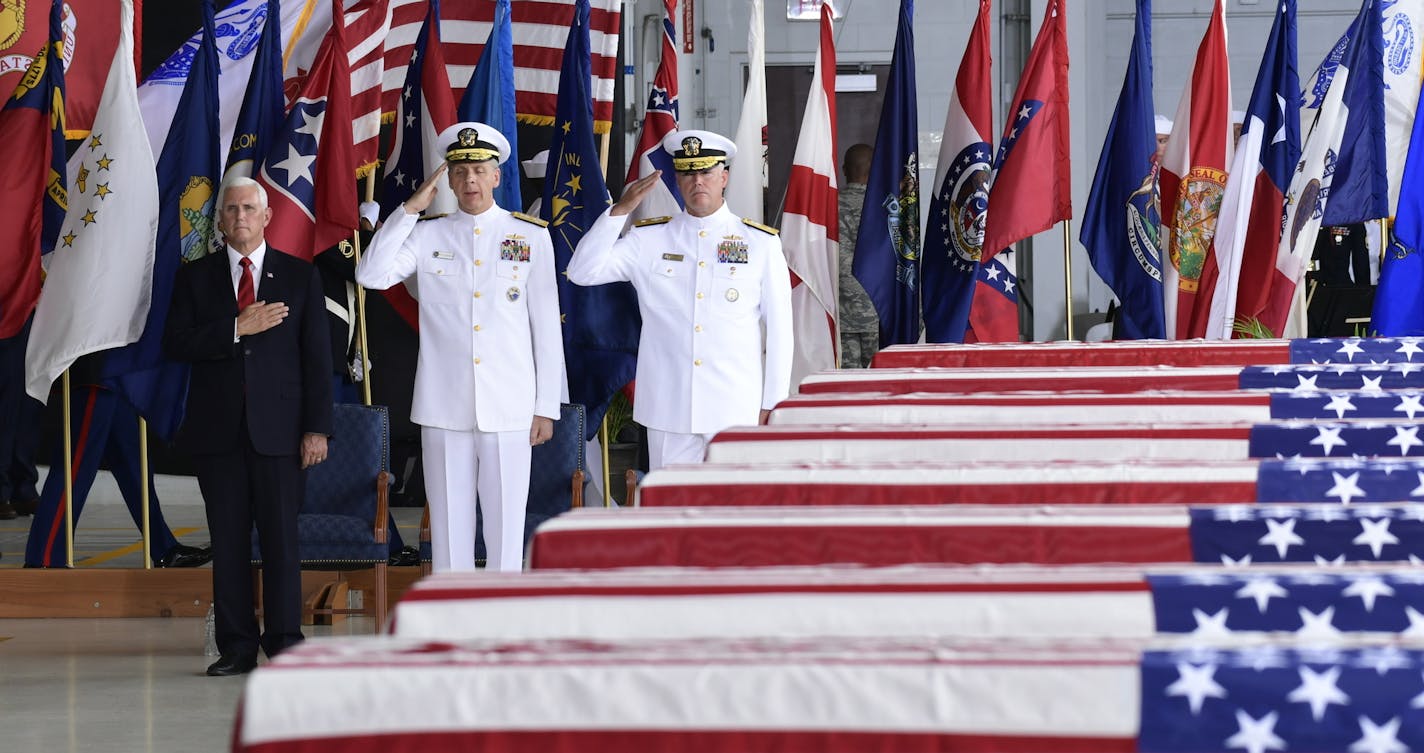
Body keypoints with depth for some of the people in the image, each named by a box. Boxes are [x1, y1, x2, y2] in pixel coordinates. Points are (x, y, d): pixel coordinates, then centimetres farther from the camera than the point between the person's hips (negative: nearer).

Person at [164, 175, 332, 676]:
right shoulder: (195, 278, 9)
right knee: (228, 542, 3)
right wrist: (237, 329, -14)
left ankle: (285, 647, 3)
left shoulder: (300, 277, 7)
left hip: (278, 428, -1)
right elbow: (176, 345, -2)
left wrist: (317, 428, -4)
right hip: (218, 429, 1)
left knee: (280, 539, -2)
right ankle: (237, 648, 8)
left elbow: (317, 357, 3)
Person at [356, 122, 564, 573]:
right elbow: (371, 276, -6)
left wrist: (547, 406, 2)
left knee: (506, 526, 1)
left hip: (509, 411, -1)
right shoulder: (428, 235, 7)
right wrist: (410, 209, -7)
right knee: (449, 525, 4)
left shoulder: (531, 237, 5)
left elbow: (547, 327, 5)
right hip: (444, 409, 1)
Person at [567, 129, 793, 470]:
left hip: (736, 412, -1)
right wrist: (620, 210, -11)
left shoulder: (761, 242, 4)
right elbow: (582, 272, -3)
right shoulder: (649, 239, 7)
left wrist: (772, 404, 3)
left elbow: (779, 327, 6)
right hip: (668, 409, 1)